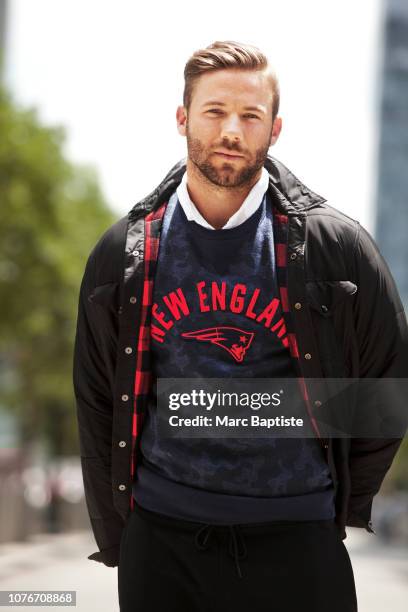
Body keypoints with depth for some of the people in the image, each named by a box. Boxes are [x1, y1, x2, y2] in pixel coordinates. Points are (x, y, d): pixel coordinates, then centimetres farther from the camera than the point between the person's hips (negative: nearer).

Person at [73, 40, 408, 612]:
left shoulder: (337, 246, -2)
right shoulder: (123, 254, 4)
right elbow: (97, 405, 10)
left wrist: (343, 505, 8)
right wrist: (115, 538, 9)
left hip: (294, 543, -1)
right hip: (160, 543, 2)